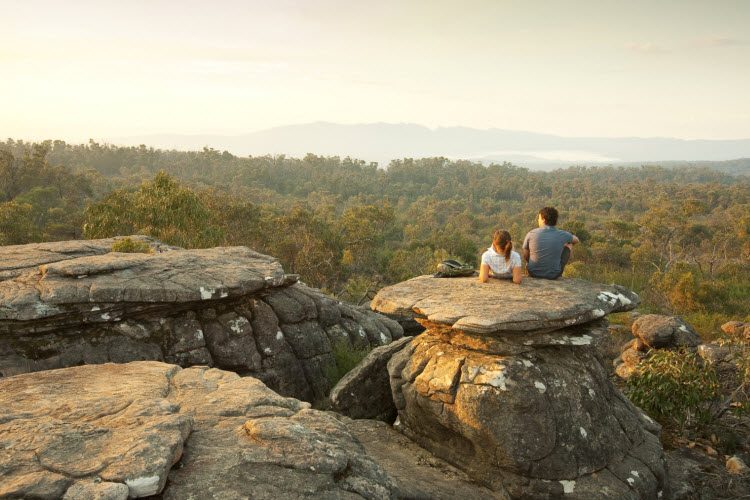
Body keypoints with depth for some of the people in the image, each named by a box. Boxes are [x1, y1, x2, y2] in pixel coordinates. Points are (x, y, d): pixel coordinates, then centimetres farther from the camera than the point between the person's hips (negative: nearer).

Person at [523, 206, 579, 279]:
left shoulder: (531, 234, -11)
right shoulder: (562, 235, -9)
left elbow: (525, 257, 0)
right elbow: (576, 240, 14)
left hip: (533, 273, 1)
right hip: (554, 275, -1)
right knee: (569, 243, 20)